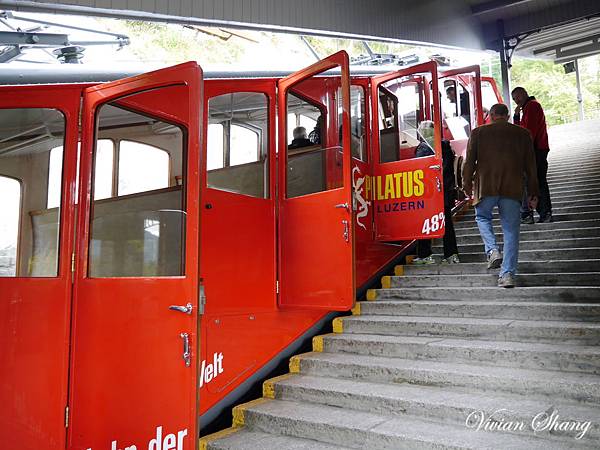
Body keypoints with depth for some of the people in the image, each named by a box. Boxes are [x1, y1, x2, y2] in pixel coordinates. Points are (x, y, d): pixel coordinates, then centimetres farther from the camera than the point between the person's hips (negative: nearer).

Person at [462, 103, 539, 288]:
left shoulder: (478, 132, 3)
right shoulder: (523, 134, 9)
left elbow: (469, 161, 3)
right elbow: (531, 166, 9)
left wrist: (467, 184, 15)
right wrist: (533, 193, 14)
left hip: (486, 187, -1)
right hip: (512, 189, 1)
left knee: (482, 216, 24)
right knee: (511, 230, 7)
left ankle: (492, 250, 1)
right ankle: (508, 274, 5)